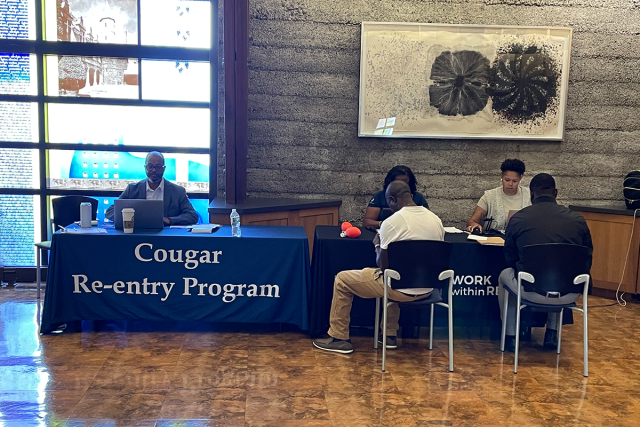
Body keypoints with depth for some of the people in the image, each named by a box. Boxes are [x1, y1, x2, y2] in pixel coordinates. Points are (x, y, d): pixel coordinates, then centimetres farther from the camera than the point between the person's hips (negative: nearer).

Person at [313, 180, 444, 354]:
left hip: (403, 289, -7)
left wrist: (378, 245, 8)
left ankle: (339, 338, 18)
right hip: (427, 288, 7)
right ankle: (390, 334, 39)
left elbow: (383, 265, -11)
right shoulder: (436, 219, 3)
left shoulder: (392, 222, -17)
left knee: (342, 279, 9)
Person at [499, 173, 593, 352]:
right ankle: (552, 332, 39)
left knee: (505, 275, 31)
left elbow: (510, 259, 12)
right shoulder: (578, 220, 5)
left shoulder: (517, 219, 1)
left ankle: (510, 337, 35)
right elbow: (587, 261, 13)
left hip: (532, 292, -2)